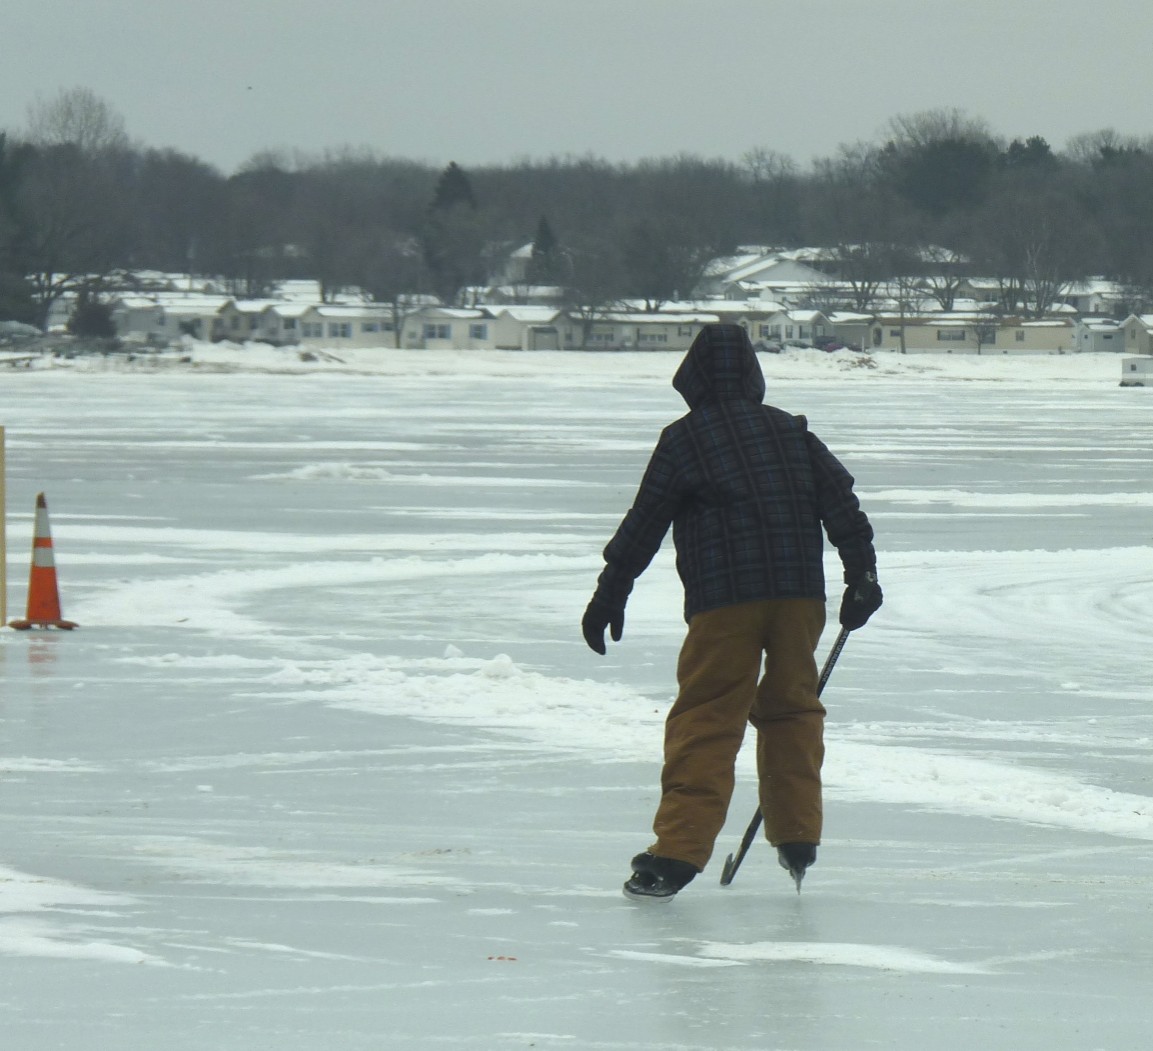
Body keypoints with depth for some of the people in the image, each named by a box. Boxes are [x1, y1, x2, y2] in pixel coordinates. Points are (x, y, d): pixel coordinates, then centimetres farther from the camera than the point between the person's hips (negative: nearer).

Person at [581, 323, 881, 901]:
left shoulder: (684, 439, 4)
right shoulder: (792, 431, 17)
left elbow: (643, 524, 4)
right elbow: (841, 503, 11)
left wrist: (609, 594, 11)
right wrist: (863, 575, 11)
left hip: (724, 600, -4)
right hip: (799, 593, 4)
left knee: (706, 721, -5)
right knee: (791, 708, 19)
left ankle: (678, 849, -13)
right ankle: (797, 837, 20)